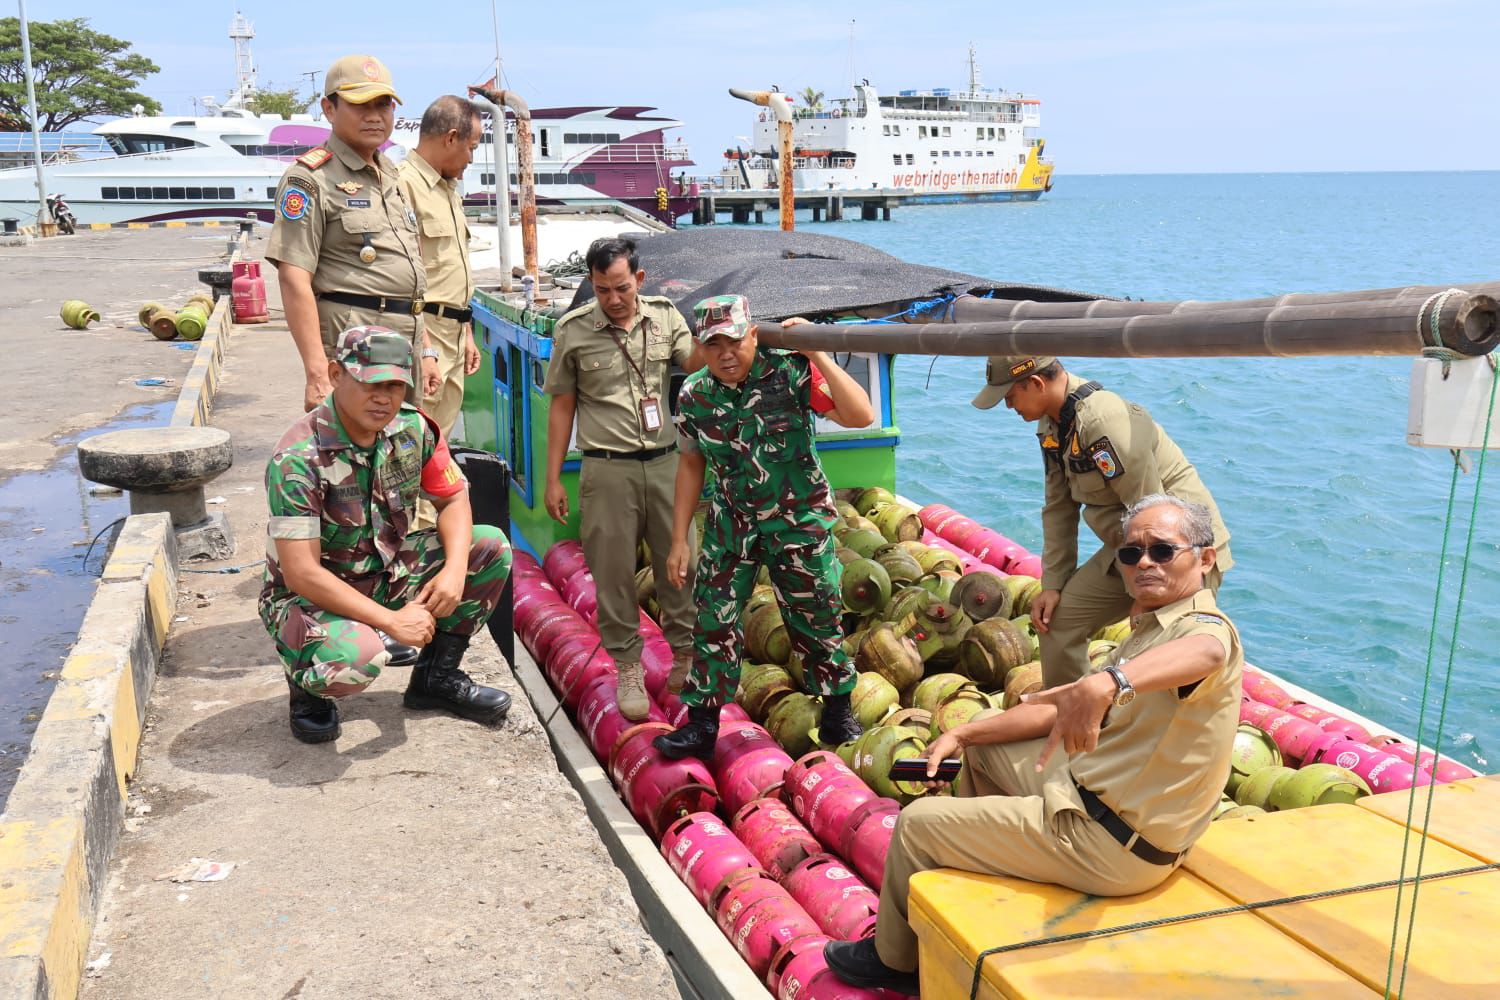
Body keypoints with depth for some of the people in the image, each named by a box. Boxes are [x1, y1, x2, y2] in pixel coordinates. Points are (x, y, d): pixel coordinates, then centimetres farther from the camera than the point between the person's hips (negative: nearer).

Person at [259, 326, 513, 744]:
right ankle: (308, 686, 2)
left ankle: (436, 676, 10)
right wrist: (391, 620, -28)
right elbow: (301, 572, -29)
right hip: (311, 597, -7)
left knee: (491, 547, -6)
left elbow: (453, 499, 4)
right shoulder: (298, 458, -27)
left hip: (386, 574, 7)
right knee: (355, 656, -39)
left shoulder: (413, 428, -8)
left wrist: (455, 570, -17)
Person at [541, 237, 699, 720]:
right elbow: (562, 406, 5)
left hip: (666, 462, 2)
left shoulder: (664, 315, 6)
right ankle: (628, 668, 18)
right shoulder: (572, 330, 0)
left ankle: (687, 654, 24)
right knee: (613, 572, 4)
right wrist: (552, 480, 4)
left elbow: (694, 363, -7)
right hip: (608, 468, -1)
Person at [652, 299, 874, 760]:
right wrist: (679, 540, 6)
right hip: (730, 524, 3)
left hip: (798, 519, -3)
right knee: (713, 620, 2)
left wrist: (817, 355, -29)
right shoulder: (694, 394, -4)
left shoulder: (791, 373, -16)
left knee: (817, 619, 7)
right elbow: (691, 464, 7)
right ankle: (701, 725, 15)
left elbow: (861, 416, -24)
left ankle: (838, 715, 26)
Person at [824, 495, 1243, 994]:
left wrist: (1107, 683, -67)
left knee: (918, 822, 0)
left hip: (1110, 847, -10)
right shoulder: (1150, 627, 12)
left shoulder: (1206, 627, -20)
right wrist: (962, 734, 6)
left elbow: (1205, 654, -48)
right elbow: (1060, 711, 13)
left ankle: (896, 961, 26)